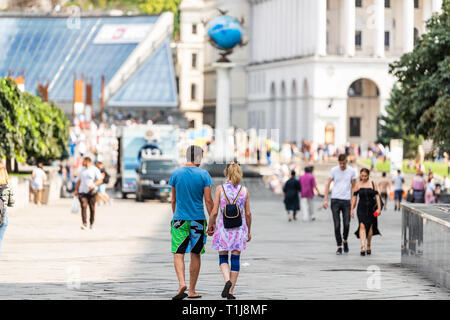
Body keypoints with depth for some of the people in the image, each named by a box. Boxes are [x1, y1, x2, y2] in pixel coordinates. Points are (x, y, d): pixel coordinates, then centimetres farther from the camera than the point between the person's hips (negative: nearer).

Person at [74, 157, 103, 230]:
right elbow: (78, 181, 20)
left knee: (92, 208, 5)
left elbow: (100, 180, -8)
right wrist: (76, 190, 9)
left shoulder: (95, 170, -2)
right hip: (82, 191, 3)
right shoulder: (82, 170, 15)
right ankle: (84, 224, -22)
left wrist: (93, 185, -23)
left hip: (91, 192, -3)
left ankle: (92, 224, 22)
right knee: (83, 206, -15)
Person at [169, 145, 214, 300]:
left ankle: (182, 283, -25)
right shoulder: (204, 175, -5)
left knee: (178, 254, -2)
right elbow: (208, 200, -6)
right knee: (195, 255, 10)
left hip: (180, 218, 0)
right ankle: (192, 290, 14)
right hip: (198, 220, 0)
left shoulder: (176, 174, 1)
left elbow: (173, 200, 9)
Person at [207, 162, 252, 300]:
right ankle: (231, 291, 6)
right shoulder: (244, 191, -1)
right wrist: (249, 231, 15)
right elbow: (248, 213, 3)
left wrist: (210, 227, 9)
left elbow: (214, 212, -7)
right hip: (239, 227, 1)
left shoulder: (220, 189, -5)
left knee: (223, 258, 11)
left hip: (223, 226, -1)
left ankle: (227, 280, -16)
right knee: (235, 259, 7)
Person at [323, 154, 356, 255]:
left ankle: (345, 241, 25)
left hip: (347, 201, 1)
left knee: (346, 224, -3)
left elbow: (353, 186, 10)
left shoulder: (351, 171, 3)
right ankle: (339, 247, 3)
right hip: (335, 200, -1)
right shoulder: (334, 170, 0)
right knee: (337, 225, -3)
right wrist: (325, 199, -3)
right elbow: (328, 185, 4)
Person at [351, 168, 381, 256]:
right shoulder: (358, 185, 4)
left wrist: (379, 208, -7)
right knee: (362, 226, -15)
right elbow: (354, 197, 6)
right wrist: (352, 209, 1)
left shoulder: (373, 184, 3)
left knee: (370, 227, 8)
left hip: (371, 208, 1)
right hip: (361, 208, -1)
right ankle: (363, 247, -24)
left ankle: (368, 246, 26)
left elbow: (377, 196, 1)